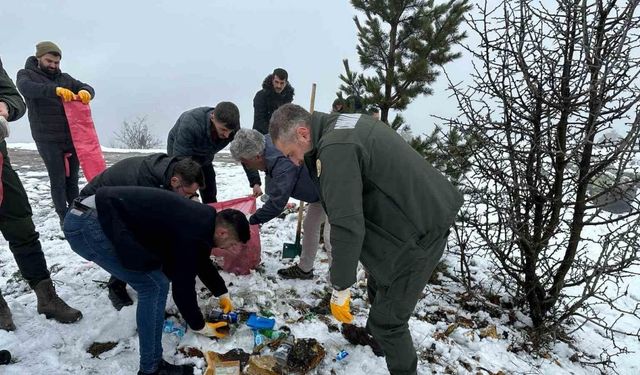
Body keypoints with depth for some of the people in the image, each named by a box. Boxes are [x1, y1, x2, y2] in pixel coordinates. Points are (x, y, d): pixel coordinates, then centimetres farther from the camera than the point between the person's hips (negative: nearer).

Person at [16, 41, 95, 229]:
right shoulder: (26, 74, 3)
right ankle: (65, 219, 6)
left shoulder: (65, 78, 15)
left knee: (72, 179, 10)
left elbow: (88, 88, 7)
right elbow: (26, 88, -19)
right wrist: (56, 90, -36)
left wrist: (85, 92, -19)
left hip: (72, 138, 4)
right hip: (48, 140, -3)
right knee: (58, 181, -3)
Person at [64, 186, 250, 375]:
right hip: (87, 225, -10)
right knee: (154, 285, -7)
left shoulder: (201, 219, 10)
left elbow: (202, 262, 26)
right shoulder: (191, 233, -18)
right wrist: (200, 326, 5)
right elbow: (183, 288, -11)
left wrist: (222, 294, 34)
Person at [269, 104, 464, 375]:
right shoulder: (341, 125, 6)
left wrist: (340, 289, -18)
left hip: (421, 229, -10)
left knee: (387, 320, -1)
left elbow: (347, 226, -29)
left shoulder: (335, 150, -26)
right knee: (378, 288, 28)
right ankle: (375, 336, 53)